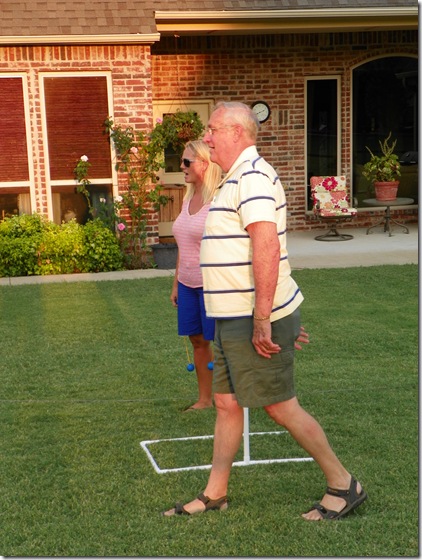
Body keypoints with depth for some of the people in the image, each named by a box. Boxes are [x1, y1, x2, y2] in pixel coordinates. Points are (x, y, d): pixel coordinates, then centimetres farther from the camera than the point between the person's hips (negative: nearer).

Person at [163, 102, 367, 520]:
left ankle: (343, 485, 13)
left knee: (280, 407, -1)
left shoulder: (252, 176, -17)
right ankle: (214, 494, 24)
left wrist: (262, 321, -28)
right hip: (234, 320, 10)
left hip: (254, 321, -10)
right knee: (226, 403, 14)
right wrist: (285, 321, 25)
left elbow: (267, 249, -27)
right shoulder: (239, 178, 18)